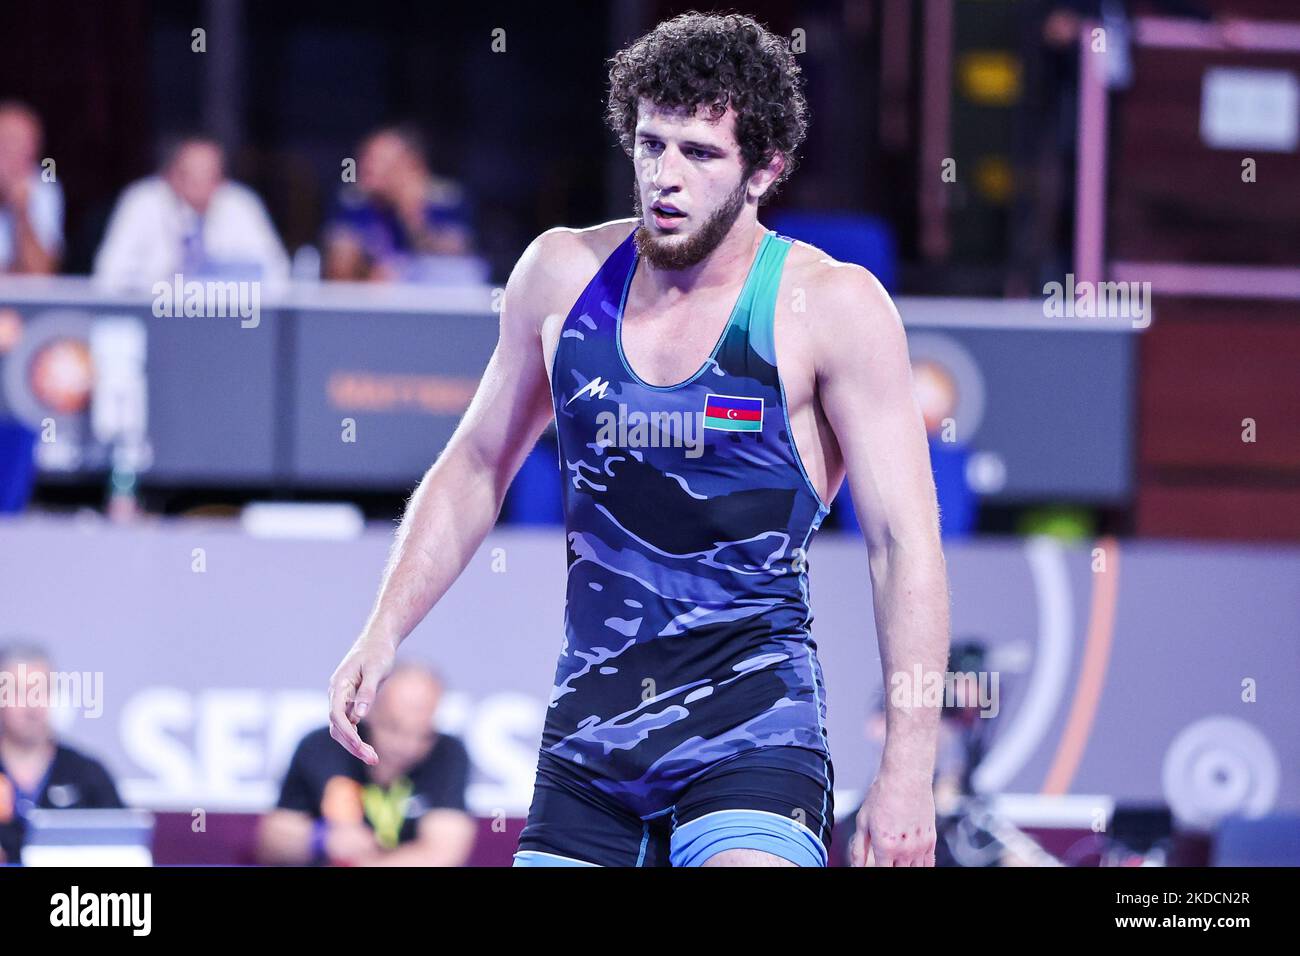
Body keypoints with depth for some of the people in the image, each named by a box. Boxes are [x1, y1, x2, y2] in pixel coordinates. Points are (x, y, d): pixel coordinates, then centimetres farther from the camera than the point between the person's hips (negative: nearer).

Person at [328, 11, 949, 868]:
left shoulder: (833, 307, -7)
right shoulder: (564, 273, 5)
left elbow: (907, 543, -9)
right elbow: (476, 469, 20)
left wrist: (909, 770, -16)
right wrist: (384, 634, 10)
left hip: (752, 710, -5)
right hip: (589, 718, 5)